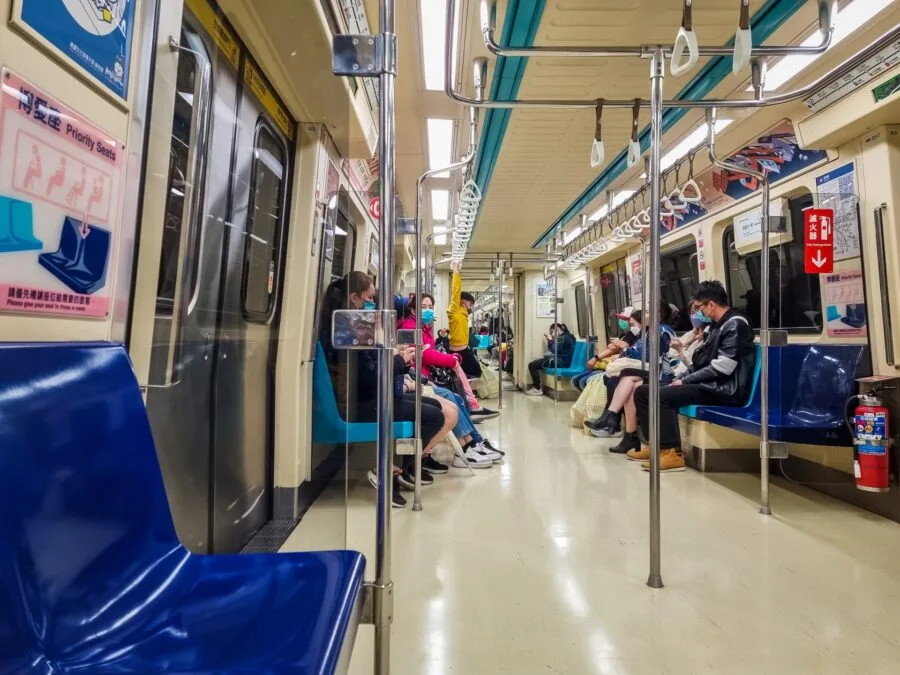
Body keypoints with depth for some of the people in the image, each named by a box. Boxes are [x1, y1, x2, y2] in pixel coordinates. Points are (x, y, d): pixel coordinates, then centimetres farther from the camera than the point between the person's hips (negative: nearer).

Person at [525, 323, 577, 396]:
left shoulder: (564, 338, -13)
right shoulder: (563, 337, 19)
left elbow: (554, 350, -19)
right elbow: (553, 350, 19)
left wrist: (551, 340, -6)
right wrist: (550, 340, 7)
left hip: (561, 362, -11)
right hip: (559, 359, 11)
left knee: (532, 365, -14)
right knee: (535, 363, 16)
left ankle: (537, 389, -10)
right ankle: (535, 386, 9)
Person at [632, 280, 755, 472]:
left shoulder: (735, 324, -12)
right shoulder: (716, 326, 18)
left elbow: (722, 369, -20)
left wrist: (685, 381, -13)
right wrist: (680, 379, 2)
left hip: (722, 390, -10)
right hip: (705, 384, 10)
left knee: (662, 396, -30)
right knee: (643, 391, 2)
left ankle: (672, 453, -22)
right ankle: (657, 445, 6)